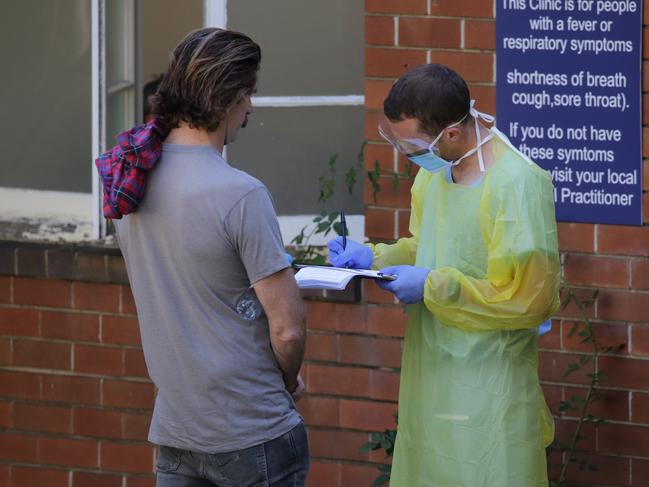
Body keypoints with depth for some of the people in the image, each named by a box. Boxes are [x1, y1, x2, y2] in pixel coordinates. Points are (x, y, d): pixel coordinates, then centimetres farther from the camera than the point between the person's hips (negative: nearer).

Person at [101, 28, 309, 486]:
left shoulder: (132, 177, 3)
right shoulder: (241, 195, -20)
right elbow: (288, 328, -18)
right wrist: (288, 381, 2)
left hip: (174, 429, 7)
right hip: (252, 436, -7)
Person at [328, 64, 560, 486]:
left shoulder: (517, 185, -21)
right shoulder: (435, 169, 5)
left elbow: (527, 297, -21)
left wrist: (431, 288, -18)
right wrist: (375, 257, 3)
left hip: (487, 392, -8)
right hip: (432, 373, 8)